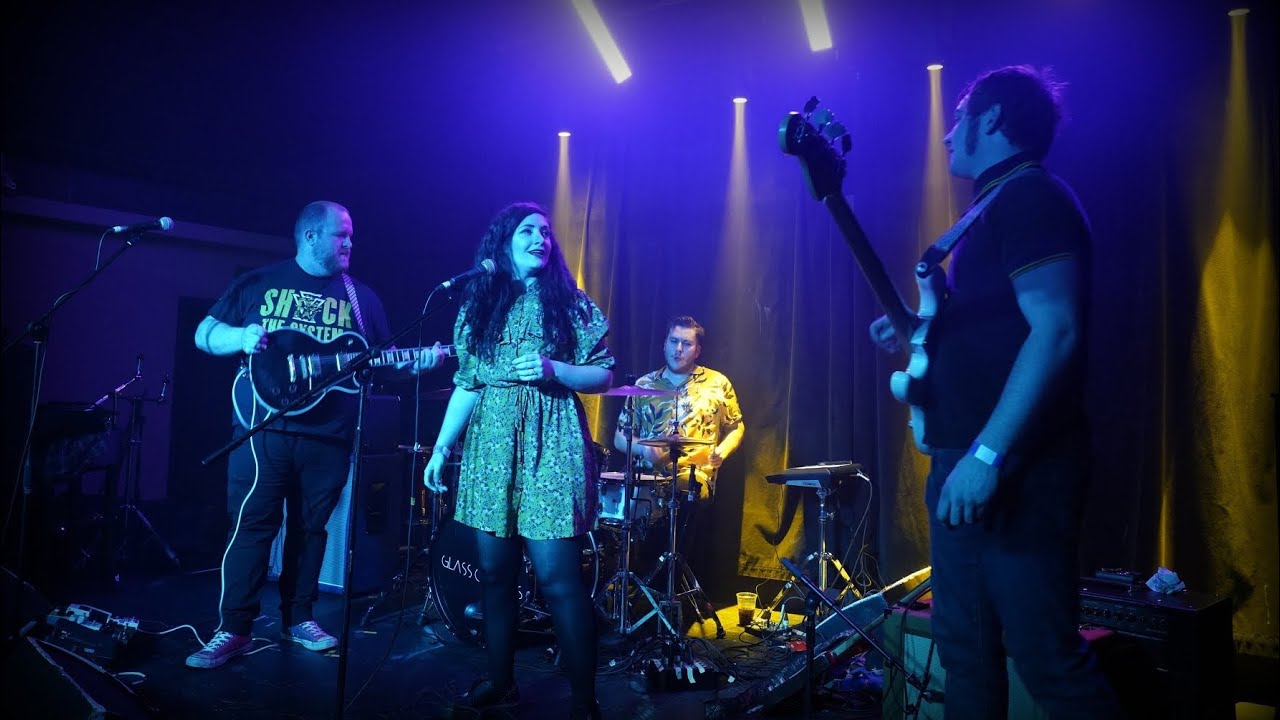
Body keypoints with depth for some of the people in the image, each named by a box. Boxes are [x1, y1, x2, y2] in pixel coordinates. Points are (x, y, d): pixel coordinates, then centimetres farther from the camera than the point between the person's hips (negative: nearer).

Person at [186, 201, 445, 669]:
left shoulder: (361, 297, 12)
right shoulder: (257, 283, 7)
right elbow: (204, 334, 8)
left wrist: (414, 364, -7)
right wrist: (239, 337, -13)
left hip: (329, 436, 2)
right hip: (262, 429, -2)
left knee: (309, 529, 10)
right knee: (250, 527, -1)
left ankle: (298, 618, 23)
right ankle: (234, 629, 10)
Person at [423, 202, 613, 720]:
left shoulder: (571, 303, 3)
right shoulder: (477, 306, 12)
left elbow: (604, 375, 1)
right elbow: (466, 385, 11)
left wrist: (553, 370, -16)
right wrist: (441, 447, 6)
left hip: (550, 450, -4)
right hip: (490, 449, 4)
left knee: (557, 577, -7)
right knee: (494, 571, 9)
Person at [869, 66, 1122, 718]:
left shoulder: (1030, 197, -9)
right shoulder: (993, 208, 20)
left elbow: (1056, 331, -21)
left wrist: (988, 455, -25)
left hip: (1016, 474, -10)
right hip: (962, 466, 10)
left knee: (1047, 660, -2)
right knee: (966, 652, 16)